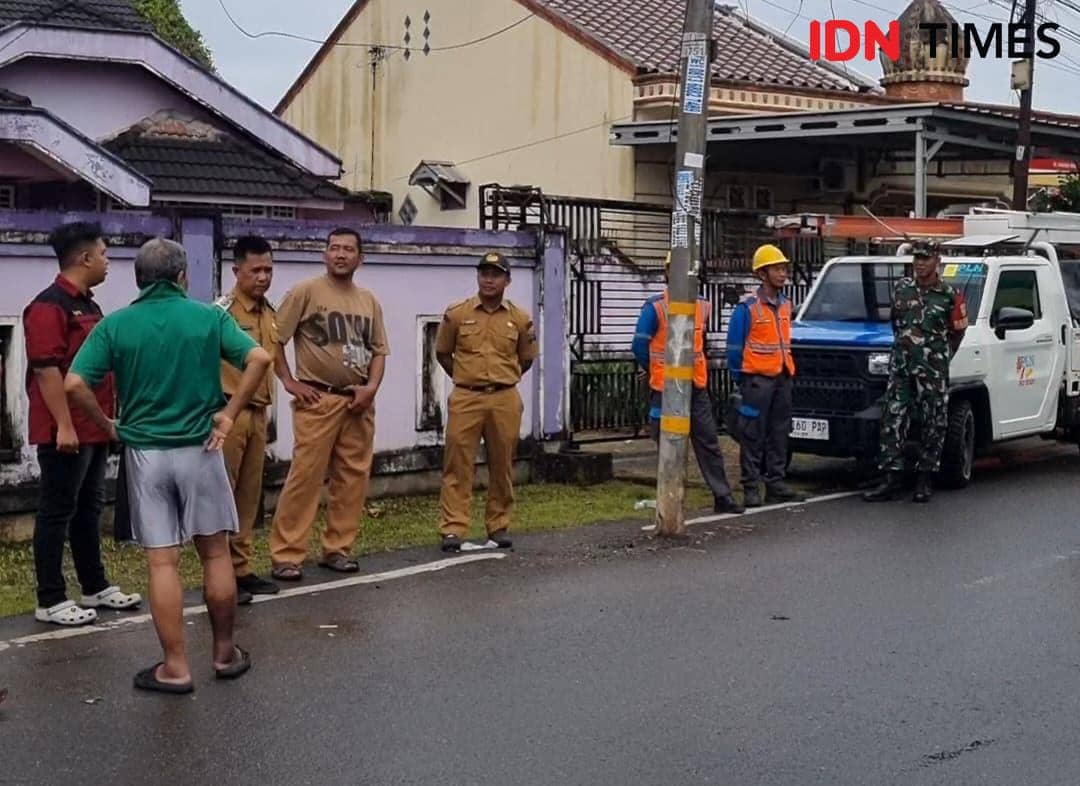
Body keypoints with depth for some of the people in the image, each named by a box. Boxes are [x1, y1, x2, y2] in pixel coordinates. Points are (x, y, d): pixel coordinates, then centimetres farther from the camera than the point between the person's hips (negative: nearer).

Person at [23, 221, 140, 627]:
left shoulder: (88, 304, 16)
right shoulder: (49, 305, -14)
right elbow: (46, 369, -20)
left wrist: (106, 419, 21)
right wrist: (63, 426, -23)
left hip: (94, 429, 9)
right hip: (66, 432, -9)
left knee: (88, 509, 16)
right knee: (57, 513, -3)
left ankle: (95, 587, 25)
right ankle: (50, 600, 3)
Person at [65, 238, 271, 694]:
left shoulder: (115, 325, -2)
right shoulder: (209, 317, -1)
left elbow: (74, 384, -11)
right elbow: (259, 359, -12)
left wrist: (107, 426, 3)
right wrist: (229, 413, -6)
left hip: (144, 452, 0)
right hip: (200, 449, 0)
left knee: (162, 562, 3)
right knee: (215, 553, 12)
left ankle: (175, 668, 7)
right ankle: (225, 653, 22)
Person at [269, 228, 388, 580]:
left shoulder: (369, 301, 13)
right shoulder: (306, 291, -4)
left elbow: (379, 350, 15)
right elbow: (274, 339, -4)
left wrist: (371, 387, -1)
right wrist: (290, 382, -9)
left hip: (359, 402, 5)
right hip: (318, 399, -5)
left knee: (353, 477, 7)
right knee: (305, 476, -8)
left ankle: (337, 548, 18)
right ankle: (287, 554, -4)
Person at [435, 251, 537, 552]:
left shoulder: (520, 319, 4)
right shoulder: (457, 314, 1)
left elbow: (526, 359, 17)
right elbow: (442, 353, 12)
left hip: (505, 400, 1)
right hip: (465, 399, -1)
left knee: (502, 466, 7)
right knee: (457, 464, -4)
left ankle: (499, 527, 18)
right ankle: (453, 529, -2)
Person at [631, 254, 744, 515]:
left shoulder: (702, 306, 8)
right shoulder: (655, 307, -8)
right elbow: (640, 346, -4)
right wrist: (658, 373, 7)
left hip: (697, 387, 4)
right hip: (665, 389, -4)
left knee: (709, 442, 2)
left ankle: (722, 496, 4)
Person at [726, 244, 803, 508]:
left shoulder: (785, 304, 11)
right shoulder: (747, 307, -11)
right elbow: (734, 346, -8)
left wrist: (788, 370, 16)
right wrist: (738, 378, -6)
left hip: (782, 378, 7)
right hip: (757, 379, -7)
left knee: (779, 434, 10)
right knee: (753, 436, -4)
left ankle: (776, 484, 17)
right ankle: (751, 488, 0)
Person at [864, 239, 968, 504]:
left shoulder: (948, 295, 0)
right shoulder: (901, 288, 9)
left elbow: (958, 331, 10)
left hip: (932, 370, -3)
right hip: (900, 365, 3)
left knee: (933, 425, 2)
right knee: (893, 421, -3)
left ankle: (924, 480, 10)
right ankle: (892, 479, -1)